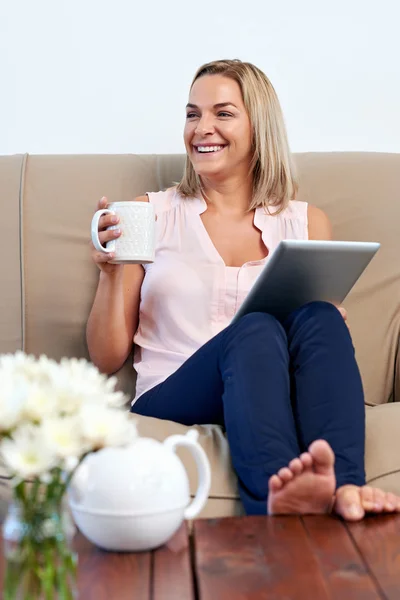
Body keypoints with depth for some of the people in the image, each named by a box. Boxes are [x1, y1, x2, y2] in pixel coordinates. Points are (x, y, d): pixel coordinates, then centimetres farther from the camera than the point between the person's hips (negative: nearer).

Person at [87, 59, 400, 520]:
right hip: (171, 403, -1)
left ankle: (343, 487, -47)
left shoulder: (307, 222, 17)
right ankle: (275, 495, -55)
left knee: (318, 319, -28)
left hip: (283, 400, 2)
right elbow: (108, 358, 10)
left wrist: (326, 323, -4)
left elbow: (325, 332, 19)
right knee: (256, 330, -31)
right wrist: (111, 273, -7)